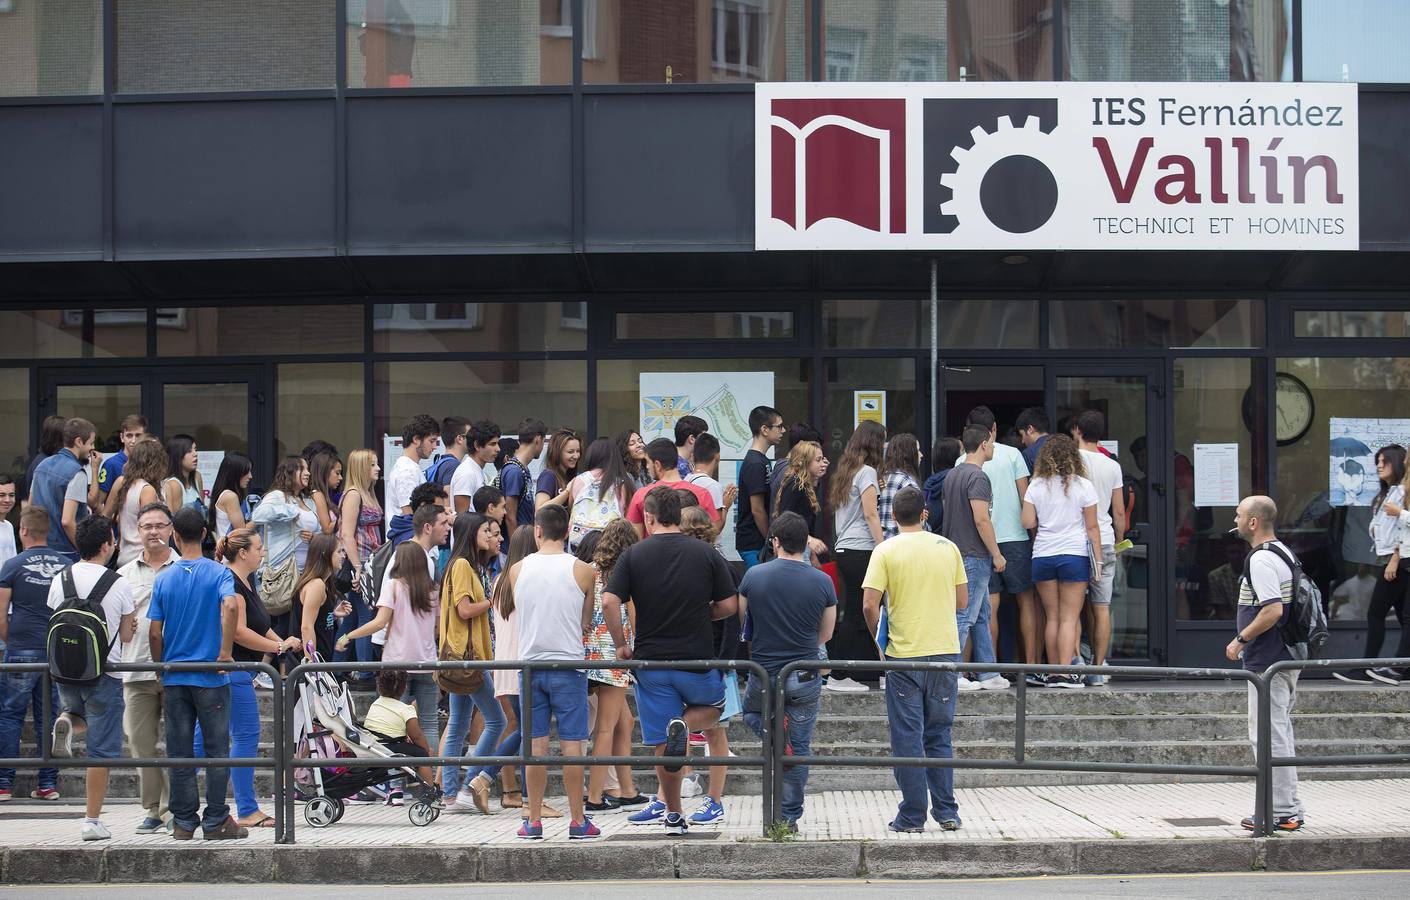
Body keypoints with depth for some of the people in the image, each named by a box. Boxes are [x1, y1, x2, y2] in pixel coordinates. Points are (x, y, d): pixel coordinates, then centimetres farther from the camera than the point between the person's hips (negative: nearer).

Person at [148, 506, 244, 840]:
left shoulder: (163, 580, 3)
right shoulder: (219, 573, -4)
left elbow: (154, 633, 2)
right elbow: (230, 605, -24)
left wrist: (160, 671, 13)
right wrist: (225, 652, -17)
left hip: (174, 677, 2)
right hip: (211, 676, -2)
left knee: (179, 752, 7)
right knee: (216, 749, 4)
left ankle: (184, 822, 9)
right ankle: (215, 822, 3)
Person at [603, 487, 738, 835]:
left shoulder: (633, 556, -3)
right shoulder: (707, 554, -1)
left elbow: (609, 602, -12)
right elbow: (729, 605, -1)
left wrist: (621, 645, 0)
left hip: (651, 661, 0)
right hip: (698, 660, 0)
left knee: (663, 744, 9)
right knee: (714, 706, 27)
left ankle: (672, 814, 11)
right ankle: (684, 724, -4)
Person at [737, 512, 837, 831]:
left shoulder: (754, 576, -8)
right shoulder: (822, 581, -6)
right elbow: (825, 634, 6)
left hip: (763, 676, 0)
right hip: (805, 679, 0)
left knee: (751, 713, 30)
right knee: (800, 747, 11)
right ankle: (789, 818, 12)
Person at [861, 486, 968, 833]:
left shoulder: (886, 551, -6)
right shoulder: (948, 548, 5)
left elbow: (870, 605, -12)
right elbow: (962, 600, 9)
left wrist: (879, 640, 5)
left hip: (904, 653, -3)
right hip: (945, 649, 3)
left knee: (907, 737, 3)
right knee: (939, 735, 14)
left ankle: (912, 815, 4)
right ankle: (946, 812, 11)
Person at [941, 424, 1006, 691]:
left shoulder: (952, 474, 14)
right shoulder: (978, 477, -15)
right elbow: (981, 520, -21)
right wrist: (996, 554, -13)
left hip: (954, 551, 10)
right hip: (974, 556, -10)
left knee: (982, 616, 13)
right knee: (965, 616, -7)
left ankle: (988, 674, 15)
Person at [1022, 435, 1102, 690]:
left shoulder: (1036, 486, 2)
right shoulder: (1083, 486, -2)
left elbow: (1027, 522, -1)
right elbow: (1092, 527, -1)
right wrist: (1098, 559, 5)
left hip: (1043, 556, 2)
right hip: (1075, 554, -2)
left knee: (1052, 617, 9)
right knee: (1070, 618, -2)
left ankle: (1053, 672, 9)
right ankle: (1066, 672, -10)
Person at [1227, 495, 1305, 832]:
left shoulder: (1261, 560, -18)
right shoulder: (1284, 553, 15)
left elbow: (1272, 610, -26)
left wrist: (1240, 639, -16)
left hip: (1268, 662, -10)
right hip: (1287, 657, 10)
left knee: (1270, 735, -5)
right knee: (1281, 732, 16)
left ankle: (1281, 812, -3)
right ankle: (1290, 808, 21)